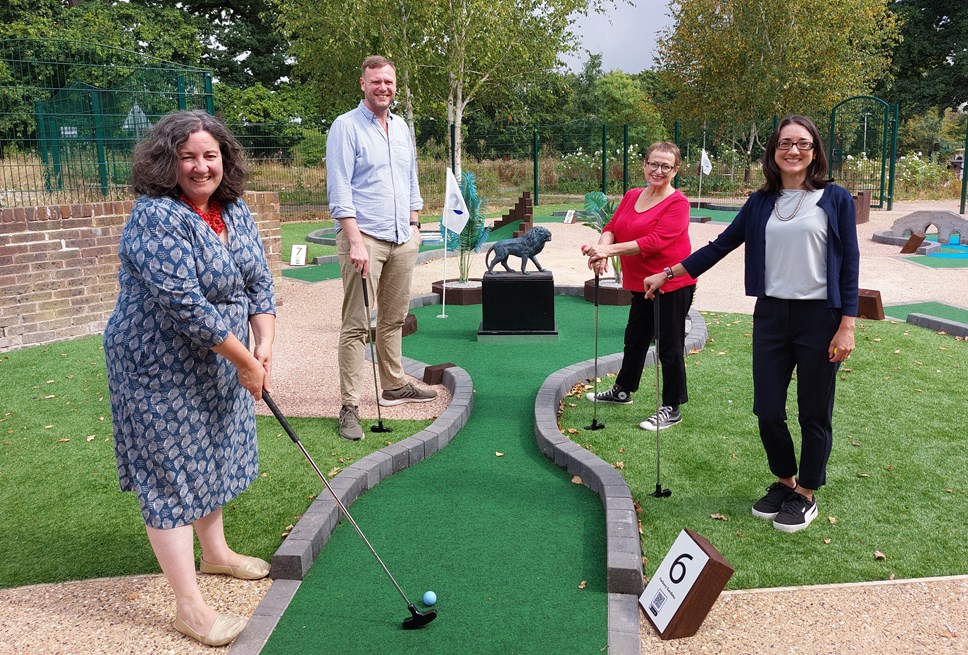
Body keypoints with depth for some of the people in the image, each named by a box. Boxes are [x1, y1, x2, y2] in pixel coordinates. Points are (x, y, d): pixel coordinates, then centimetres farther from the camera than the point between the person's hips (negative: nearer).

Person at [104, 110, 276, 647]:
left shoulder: (235, 211, 3)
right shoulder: (156, 218, -22)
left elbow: (258, 282, 4)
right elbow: (185, 305, -28)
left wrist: (264, 344, -11)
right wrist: (245, 361, -22)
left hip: (219, 364, 8)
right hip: (161, 370, -8)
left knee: (213, 457, 21)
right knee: (172, 476, -1)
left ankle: (215, 552, 43)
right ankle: (190, 607, 8)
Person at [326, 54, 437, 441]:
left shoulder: (401, 127, 16)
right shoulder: (346, 127, -5)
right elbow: (339, 191, -12)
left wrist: (414, 225, 15)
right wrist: (355, 241, -19)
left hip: (402, 239, 7)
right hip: (365, 237, -6)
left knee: (394, 319, 15)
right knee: (356, 325, -6)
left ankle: (394, 386, 28)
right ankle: (349, 406, -3)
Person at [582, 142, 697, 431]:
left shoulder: (677, 202, -16)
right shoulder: (631, 196, 8)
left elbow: (654, 241, -26)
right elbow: (612, 227, 2)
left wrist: (610, 250, -30)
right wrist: (601, 249, -21)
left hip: (672, 285, -8)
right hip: (641, 284, 8)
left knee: (669, 346, 0)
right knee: (635, 338, 22)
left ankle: (672, 409, 14)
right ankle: (622, 390, 42)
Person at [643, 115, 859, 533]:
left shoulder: (835, 199, -3)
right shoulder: (761, 202, 8)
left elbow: (849, 265, -4)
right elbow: (720, 246, 11)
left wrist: (846, 327, -10)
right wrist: (667, 274, 10)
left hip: (819, 319, -3)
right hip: (770, 316, 4)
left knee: (814, 414, 7)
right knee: (767, 411, 7)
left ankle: (805, 495, 26)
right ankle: (784, 482, 31)